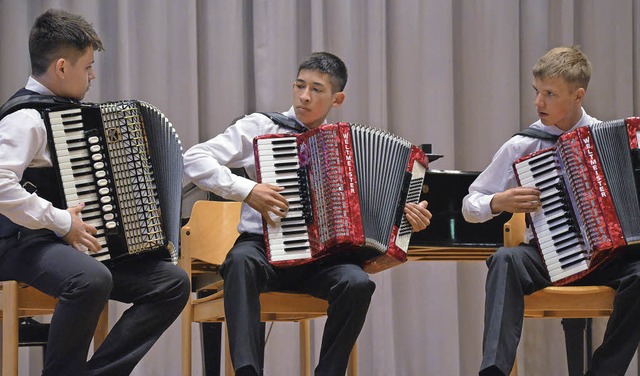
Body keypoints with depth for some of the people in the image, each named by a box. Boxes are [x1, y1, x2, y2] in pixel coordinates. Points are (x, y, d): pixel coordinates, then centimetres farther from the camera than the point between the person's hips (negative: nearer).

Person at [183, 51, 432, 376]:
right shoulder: (261, 127, 4)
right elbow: (194, 160, -5)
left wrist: (408, 213, -1)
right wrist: (246, 189, -16)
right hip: (264, 247, -2)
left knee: (357, 283, -29)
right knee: (241, 261, -38)